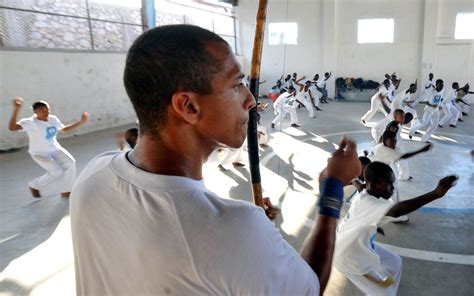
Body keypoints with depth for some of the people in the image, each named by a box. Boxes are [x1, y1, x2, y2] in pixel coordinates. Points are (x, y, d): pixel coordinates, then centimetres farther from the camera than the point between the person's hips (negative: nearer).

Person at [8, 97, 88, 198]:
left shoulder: (53, 119, -3)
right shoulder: (29, 122, -21)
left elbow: (64, 129, 13)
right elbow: (12, 127, -38)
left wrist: (81, 122, 5)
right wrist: (16, 109, -49)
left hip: (55, 149, 6)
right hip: (39, 153, -6)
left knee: (70, 163, -14)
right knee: (56, 171, -20)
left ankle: (65, 191, 4)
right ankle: (35, 185, 10)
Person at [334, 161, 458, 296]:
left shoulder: (369, 197, -8)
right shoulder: (367, 203, -39)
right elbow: (396, 210, -58)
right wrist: (435, 194, -65)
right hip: (348, 256, -9)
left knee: (394, 262, 21)